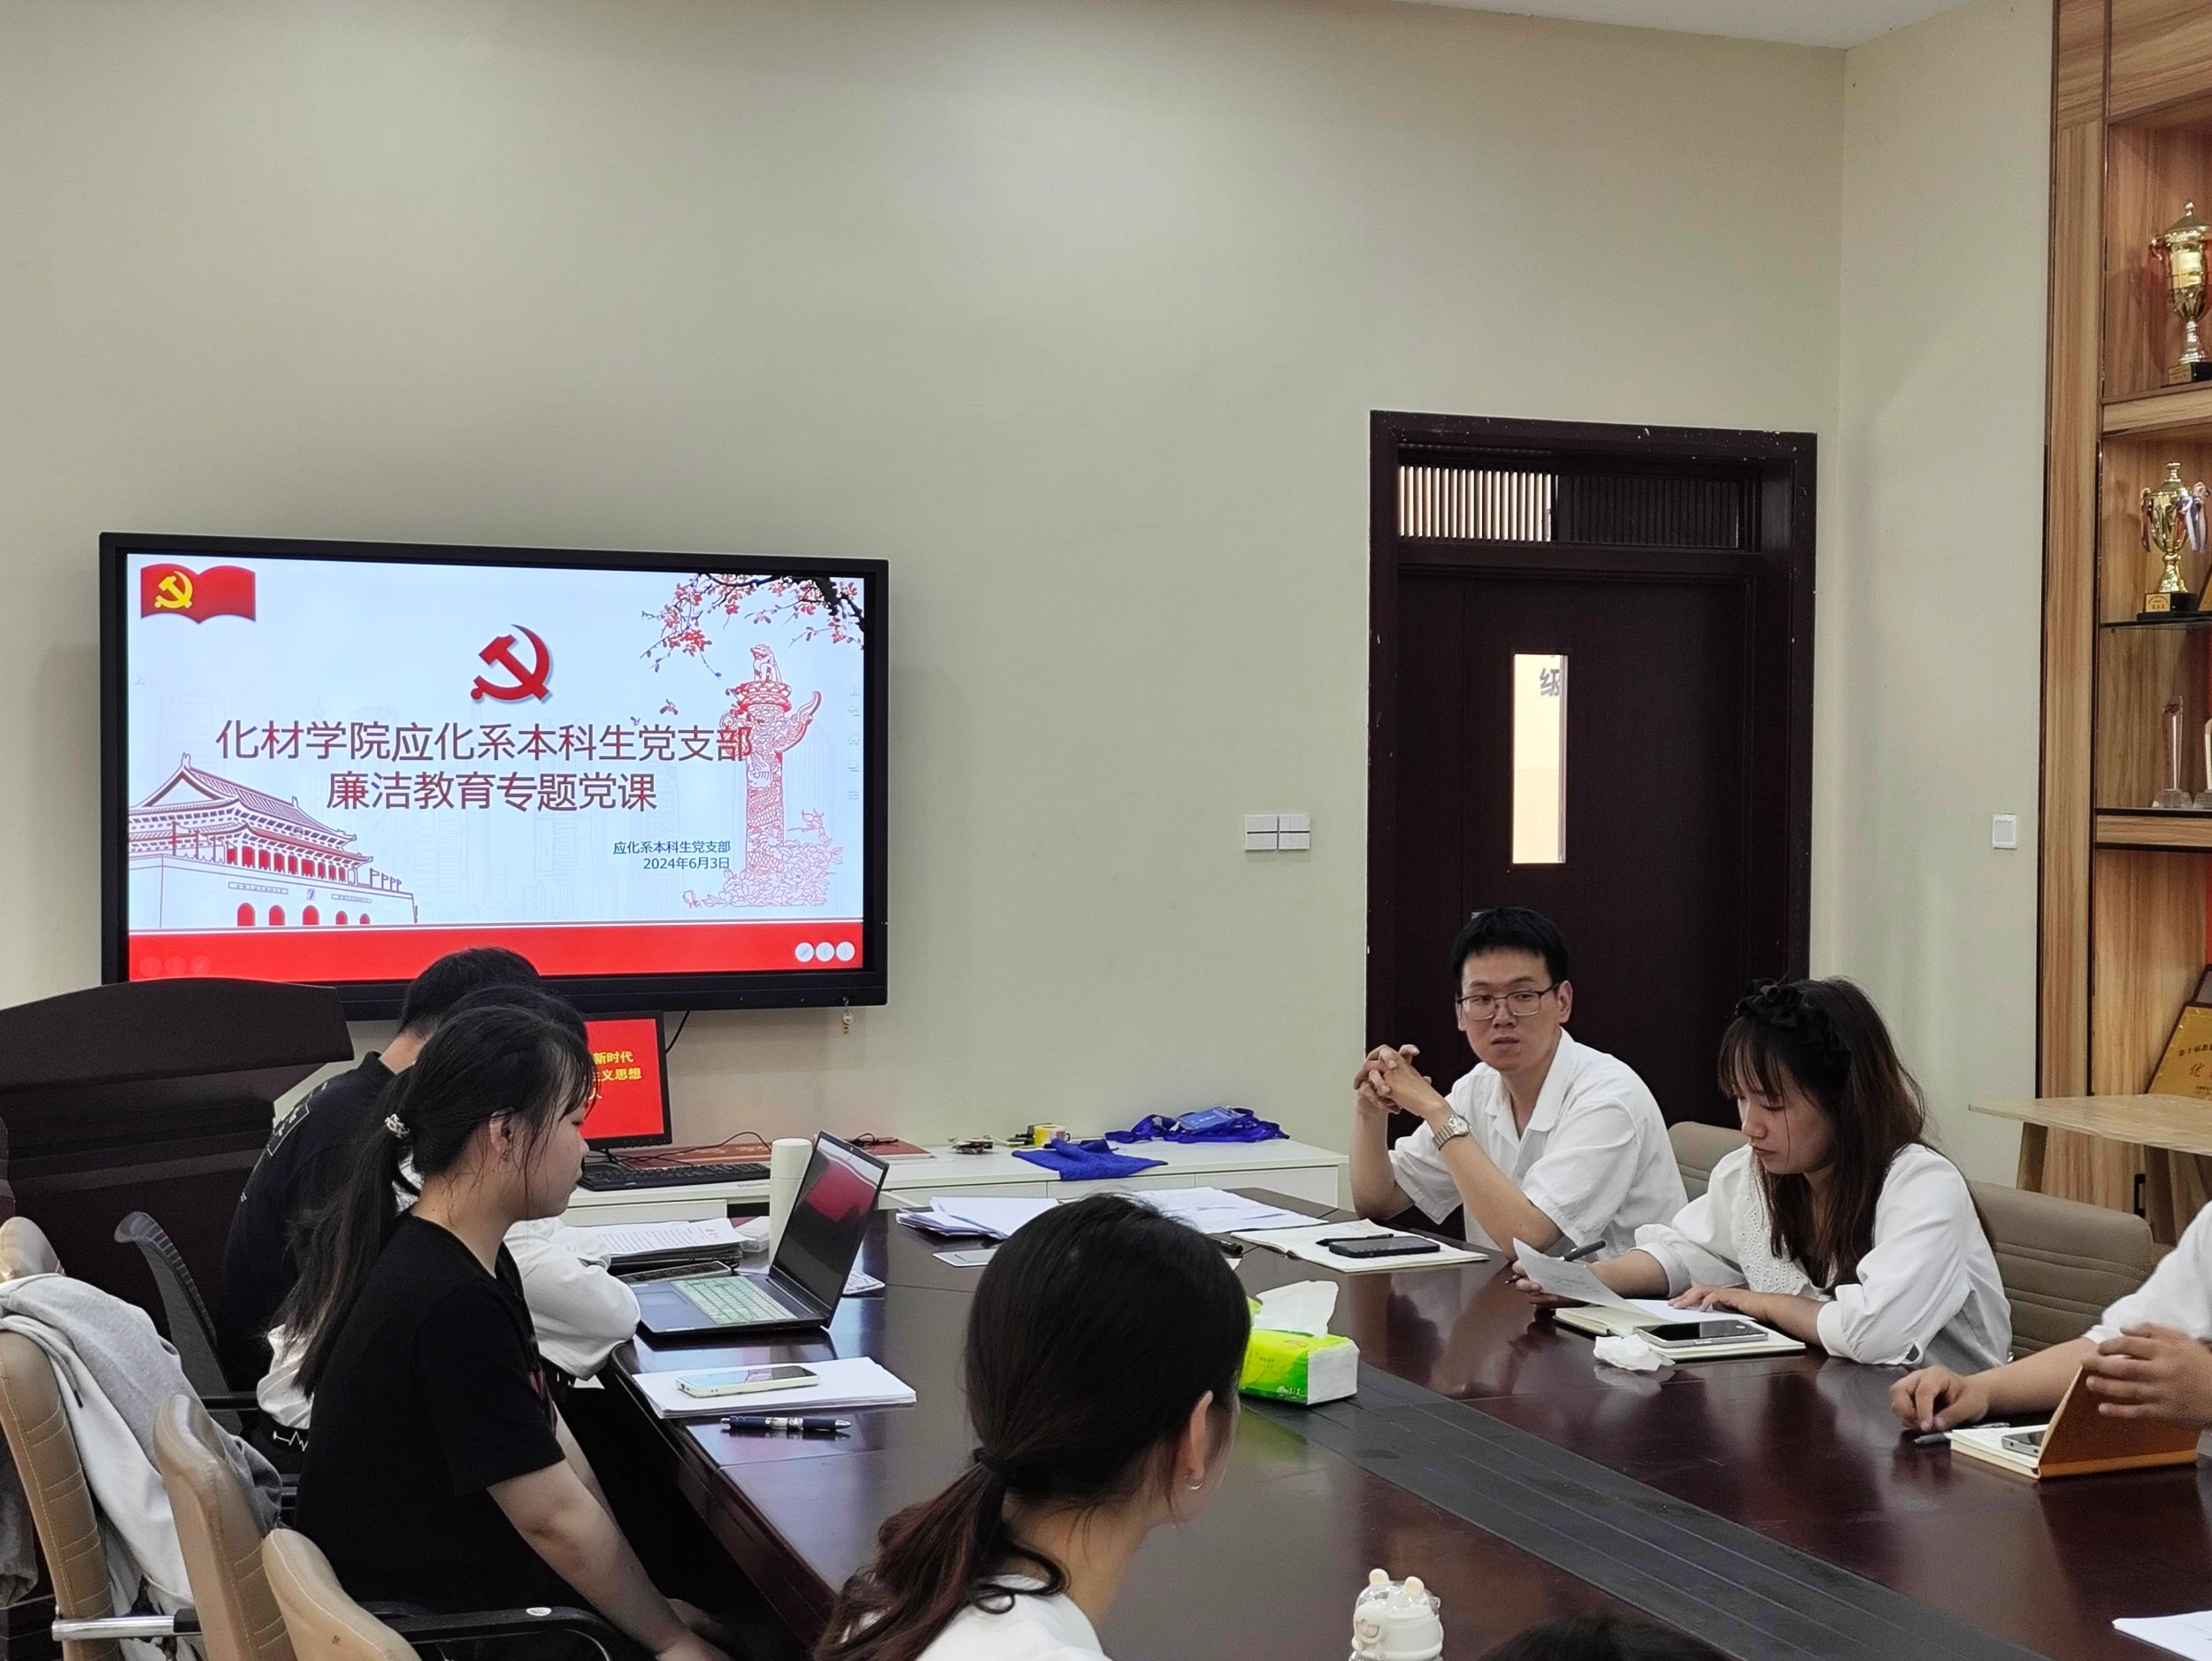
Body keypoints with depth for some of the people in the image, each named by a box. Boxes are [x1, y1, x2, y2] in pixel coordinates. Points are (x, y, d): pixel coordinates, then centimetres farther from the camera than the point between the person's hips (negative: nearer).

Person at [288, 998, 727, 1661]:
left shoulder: (463, 1260, 4)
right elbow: (557, 1519, -21)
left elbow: (554, 1448, 4)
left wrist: (648, 1604, 2)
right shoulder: (454, 1307, -27)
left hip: (452, 1581, 8)